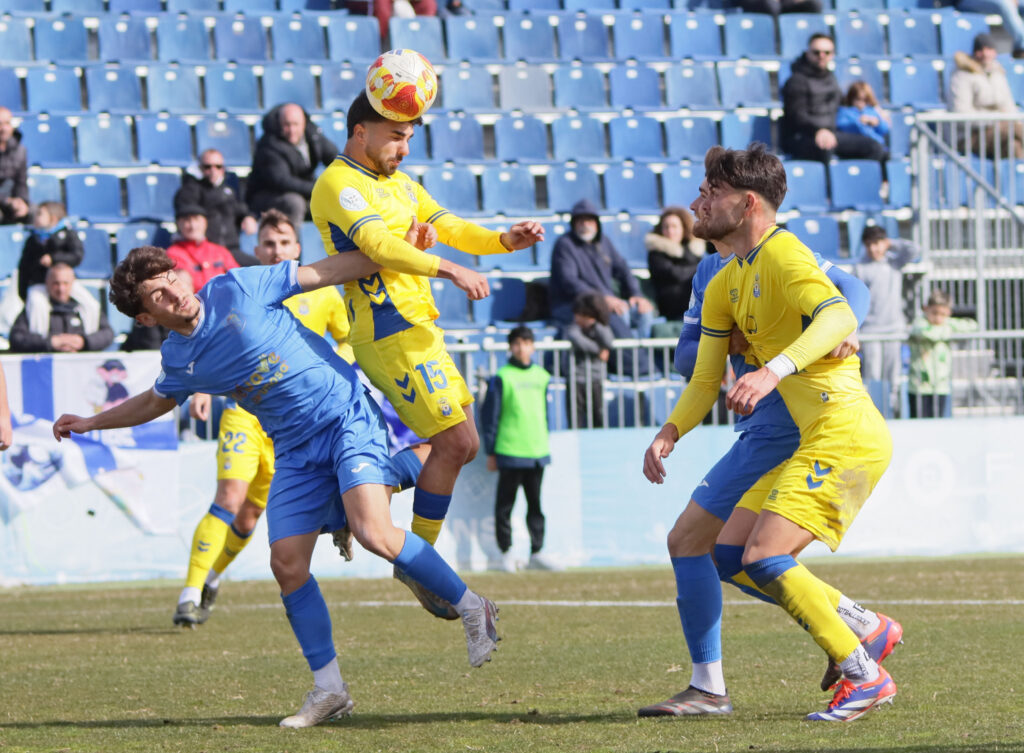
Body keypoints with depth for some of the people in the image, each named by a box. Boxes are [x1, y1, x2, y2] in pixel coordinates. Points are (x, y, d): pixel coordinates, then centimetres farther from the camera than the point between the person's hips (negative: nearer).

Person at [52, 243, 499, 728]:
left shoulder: (236, 289, -9)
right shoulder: (178, 361, 5)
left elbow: (328, 271, -5)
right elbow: (156, 401, 31)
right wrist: (91, 423, 29)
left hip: (346, 417, -5)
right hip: (295, 451, 5)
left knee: (374, 532, -24)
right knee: (287, 562, -7)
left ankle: (471, 609, -5)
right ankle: (328, 690, 4)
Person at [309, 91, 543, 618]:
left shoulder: (399, 183, 19)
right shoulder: (339, 186, -11)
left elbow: (451, 228, 17)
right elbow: (379, 245, -25)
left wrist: (505, 240, -2)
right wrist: (450, 269, -33)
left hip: (419, 329, 10)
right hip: (389, 333, -10)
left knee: (463, 445, 9)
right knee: (454, 443, -11)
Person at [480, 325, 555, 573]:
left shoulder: (542, 376, 11)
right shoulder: (502, 377, -3)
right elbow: (489, 416, -2)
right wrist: (491, 452, -4)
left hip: (538, 451, 5)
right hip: (510, 453, -4)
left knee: (536, 504, 7)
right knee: (505, 504, -1)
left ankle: (536, 553, 11)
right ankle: (506, 553, 5)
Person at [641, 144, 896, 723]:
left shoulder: (783, 254, -13)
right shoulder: (725, 286, 16)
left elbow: (840, 317, -30)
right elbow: (705, 382, 18)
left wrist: (775, 370, -43)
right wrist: (669, 434, 1)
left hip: (845, 432, -10)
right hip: (813, 439, 10)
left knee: (764, 558, -18)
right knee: (731, 556, 10)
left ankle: (865, 675, -10)